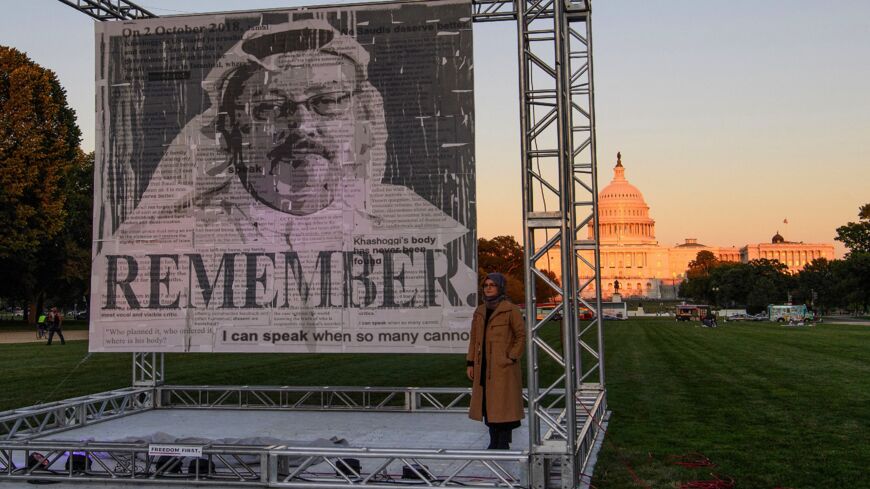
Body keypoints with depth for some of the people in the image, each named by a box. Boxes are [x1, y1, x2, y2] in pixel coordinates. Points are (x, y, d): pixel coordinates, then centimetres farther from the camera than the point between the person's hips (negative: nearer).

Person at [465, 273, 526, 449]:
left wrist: (511, 358, -11)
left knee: (503, 404, -4)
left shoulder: (510, 309, -6)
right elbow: (474, 339, 13)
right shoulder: (480, 311, 12)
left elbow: (521, 335, -6)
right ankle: (494, 443, 17)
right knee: (488, 404, 9)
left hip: (503, 367, -6)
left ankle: (504, 444, 3)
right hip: (484, 367, 6)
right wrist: (470, 363, 8)